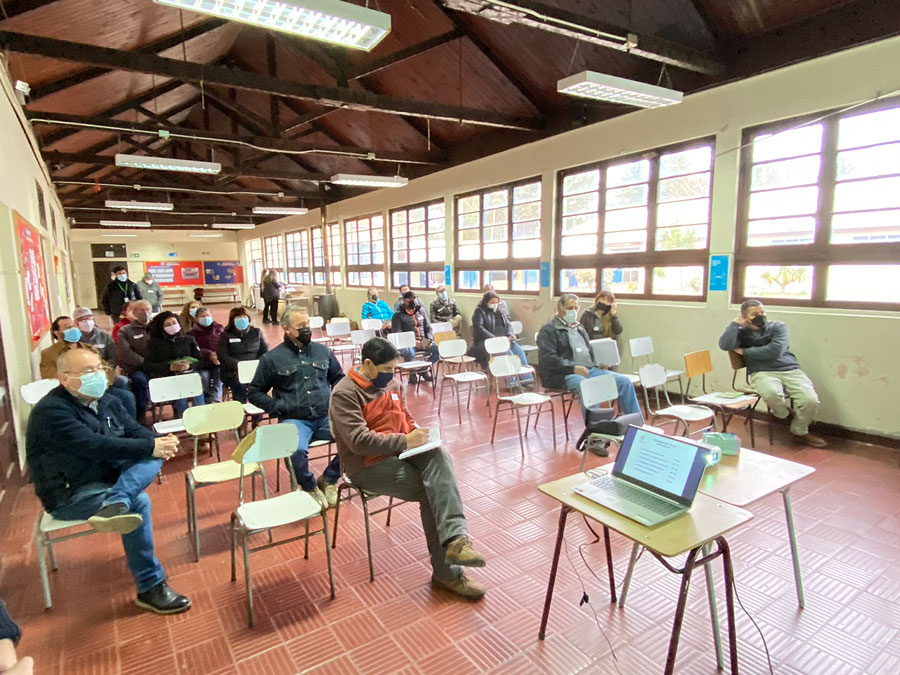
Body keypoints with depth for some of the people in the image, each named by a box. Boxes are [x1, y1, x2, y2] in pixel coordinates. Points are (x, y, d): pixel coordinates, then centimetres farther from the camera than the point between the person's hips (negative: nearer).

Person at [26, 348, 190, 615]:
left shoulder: (106, 401, 8)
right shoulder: (51, 411, -17)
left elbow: (135, 430, 0)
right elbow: (95, 446, -29)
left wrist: (161, 442, -23)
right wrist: (150, 446, -30)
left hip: (108, 476, 7)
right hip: (70, 494, -7)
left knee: (155, 454, -18)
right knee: (138, 502, -29)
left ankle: (114, 504, -43)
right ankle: (150, 588, -19)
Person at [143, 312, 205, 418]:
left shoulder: (189, 340, 20)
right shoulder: (155, 343, 15)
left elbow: (200, 361, 12)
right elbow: (148, 366, 2)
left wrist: (189, 365, -12)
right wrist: (169, 367, -15)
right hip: (165, 375, -1)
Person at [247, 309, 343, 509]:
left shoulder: (323, 351, 13)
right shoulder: (272, 358, 4)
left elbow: (338, 378, 25)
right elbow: (254, 392, 9)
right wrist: (279, 407, -5)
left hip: (327, 417, 3)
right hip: (295, 420, -3)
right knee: (297, 449, -35)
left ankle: (328, 479, 5)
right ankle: (310, 487, 0)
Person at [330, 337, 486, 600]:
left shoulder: (390, 383, 10)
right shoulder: (345, 394, -14)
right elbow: (359, 441, -23)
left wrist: (418, 434, -1)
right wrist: (405, 441, -23)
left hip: (399, 451, 6)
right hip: (368, 465, -6)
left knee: (438, 456, -27)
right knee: (431, 490, -20)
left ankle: (454, 538, -36)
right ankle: (447, 571, -7)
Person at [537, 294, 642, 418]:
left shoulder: (579, 327, 24)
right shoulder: (549, 330, -2)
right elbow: (548, 359, -14)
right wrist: (573, 368, -22)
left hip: (590, 369, 8)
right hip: (563, 374, -8)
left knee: (624, 381, -6)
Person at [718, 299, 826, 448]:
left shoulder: (778, 326, 10)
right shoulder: (742, 333, 11)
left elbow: (775, 351, -7)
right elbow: (725, 345, -11)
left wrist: (745, 351, -2)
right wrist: (735, 323, -3)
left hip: (790, 370, 2)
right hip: (762, 373, -2)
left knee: (811, 400, -21)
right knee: (772, 393, -37)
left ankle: (800, 432, 10)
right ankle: (785, 416, 0)